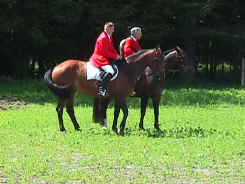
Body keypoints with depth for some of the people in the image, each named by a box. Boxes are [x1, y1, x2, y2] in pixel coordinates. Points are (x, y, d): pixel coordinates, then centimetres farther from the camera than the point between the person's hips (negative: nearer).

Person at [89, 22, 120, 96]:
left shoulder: (110, 37, 14)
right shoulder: (103, 38, -18)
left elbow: (112, 48, 19)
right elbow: (105, 52, -21)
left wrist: (117, 55, 2)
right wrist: (115, 56, -17)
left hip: (106, 57, 11)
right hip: (99, 58, -11)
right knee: (110, 71, -30)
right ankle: (101, 88, -26)